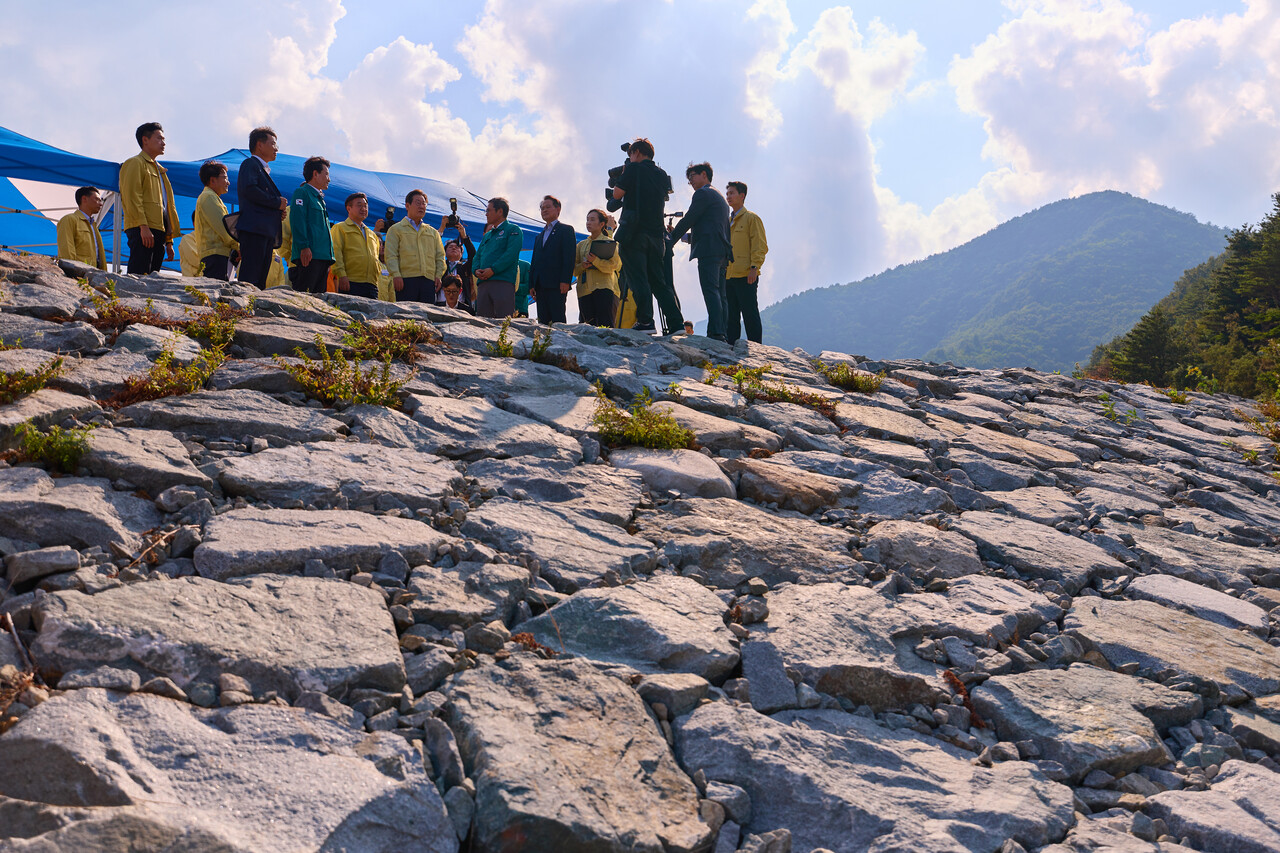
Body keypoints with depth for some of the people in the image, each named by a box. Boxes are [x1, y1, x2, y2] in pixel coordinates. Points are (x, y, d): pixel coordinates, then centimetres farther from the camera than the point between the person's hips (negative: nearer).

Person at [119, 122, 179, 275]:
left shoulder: (160, 170, 28)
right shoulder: (135, 163, 3)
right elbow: (132, 197, -9)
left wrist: (169, 240, 20)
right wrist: (143, 226, -20)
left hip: (160, 231, 8)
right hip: (143, 232, -8)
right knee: (139, 278, -16)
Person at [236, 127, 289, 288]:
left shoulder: (263, 169, 29)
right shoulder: (250, 163, 2)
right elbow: (249, 190, -16)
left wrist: (280, 211, 10)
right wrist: (277, 203, -9)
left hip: (267, 232, 9)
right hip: (254, 229, -9)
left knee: (260, 281, 3)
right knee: (249, 280, -16)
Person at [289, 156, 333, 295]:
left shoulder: (319, 198, 27)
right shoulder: (301, 193, 1)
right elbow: (297, 221, -11)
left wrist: (330, 257, 20)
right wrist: (304, 246, -22)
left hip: (323, 257, 9)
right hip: (309, 255, -9)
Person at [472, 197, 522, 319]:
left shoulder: (513, 230, 7)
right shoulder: (487, 235, 29)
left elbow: (511, 254, -8)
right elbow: (477, 257, 22)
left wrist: (492, 270, -16)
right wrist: (476, 270, -1)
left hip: (503, 282, -7)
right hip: (483, 283, 7)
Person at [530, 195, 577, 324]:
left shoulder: (566, 230, 5)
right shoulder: (539, 237, 27)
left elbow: (569, 257, -6)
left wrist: (565, 281, -16)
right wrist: (531, 285, 10)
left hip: (556, 285, -7)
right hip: (540, 287, 7)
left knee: (558, 320, -12)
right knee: (543, 321, 1)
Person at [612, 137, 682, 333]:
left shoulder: (634, 169, -2)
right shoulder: (662, 175, 15)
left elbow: (617, 194, -3)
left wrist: (621, 178, 16)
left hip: (634, 233, -6)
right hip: (656, 234, 6)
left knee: (637, 278, -7)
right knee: (658, 280, 8)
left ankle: (645, 322, -15)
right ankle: (676, 323, 0)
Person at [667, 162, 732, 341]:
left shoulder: (702, 194, 0)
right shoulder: (720, 198, 28)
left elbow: (688, 220, -6)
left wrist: (670, 239, 1)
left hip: (708, 250, -9)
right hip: (722, 252, 9)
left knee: (711, 291, -17)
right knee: (720, 295, 5)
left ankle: (715, 332, -26)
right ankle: (723, 333, 0)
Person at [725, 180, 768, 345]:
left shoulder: (751, 218, 2)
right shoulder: (728, 221, 24)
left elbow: (759, 245, -6)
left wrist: (754, 267, -17)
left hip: (746, 275, -7)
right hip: (728, 276, 7)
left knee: (750, 314, -8)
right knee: (730, 315, 6)